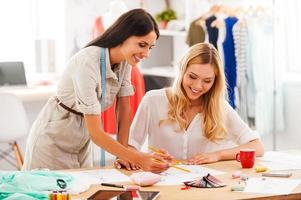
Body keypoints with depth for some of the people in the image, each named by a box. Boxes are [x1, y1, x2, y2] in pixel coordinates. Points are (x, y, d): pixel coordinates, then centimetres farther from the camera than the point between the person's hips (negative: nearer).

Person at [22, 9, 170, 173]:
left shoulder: (125, 60, -9)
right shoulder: (87, 62, -31)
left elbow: (124, 109, -2)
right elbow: (95, 132, -31)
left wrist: (124, 155, -10)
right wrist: (138, 159, -36)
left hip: (82, 141, 7)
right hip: (53, 139, -7)